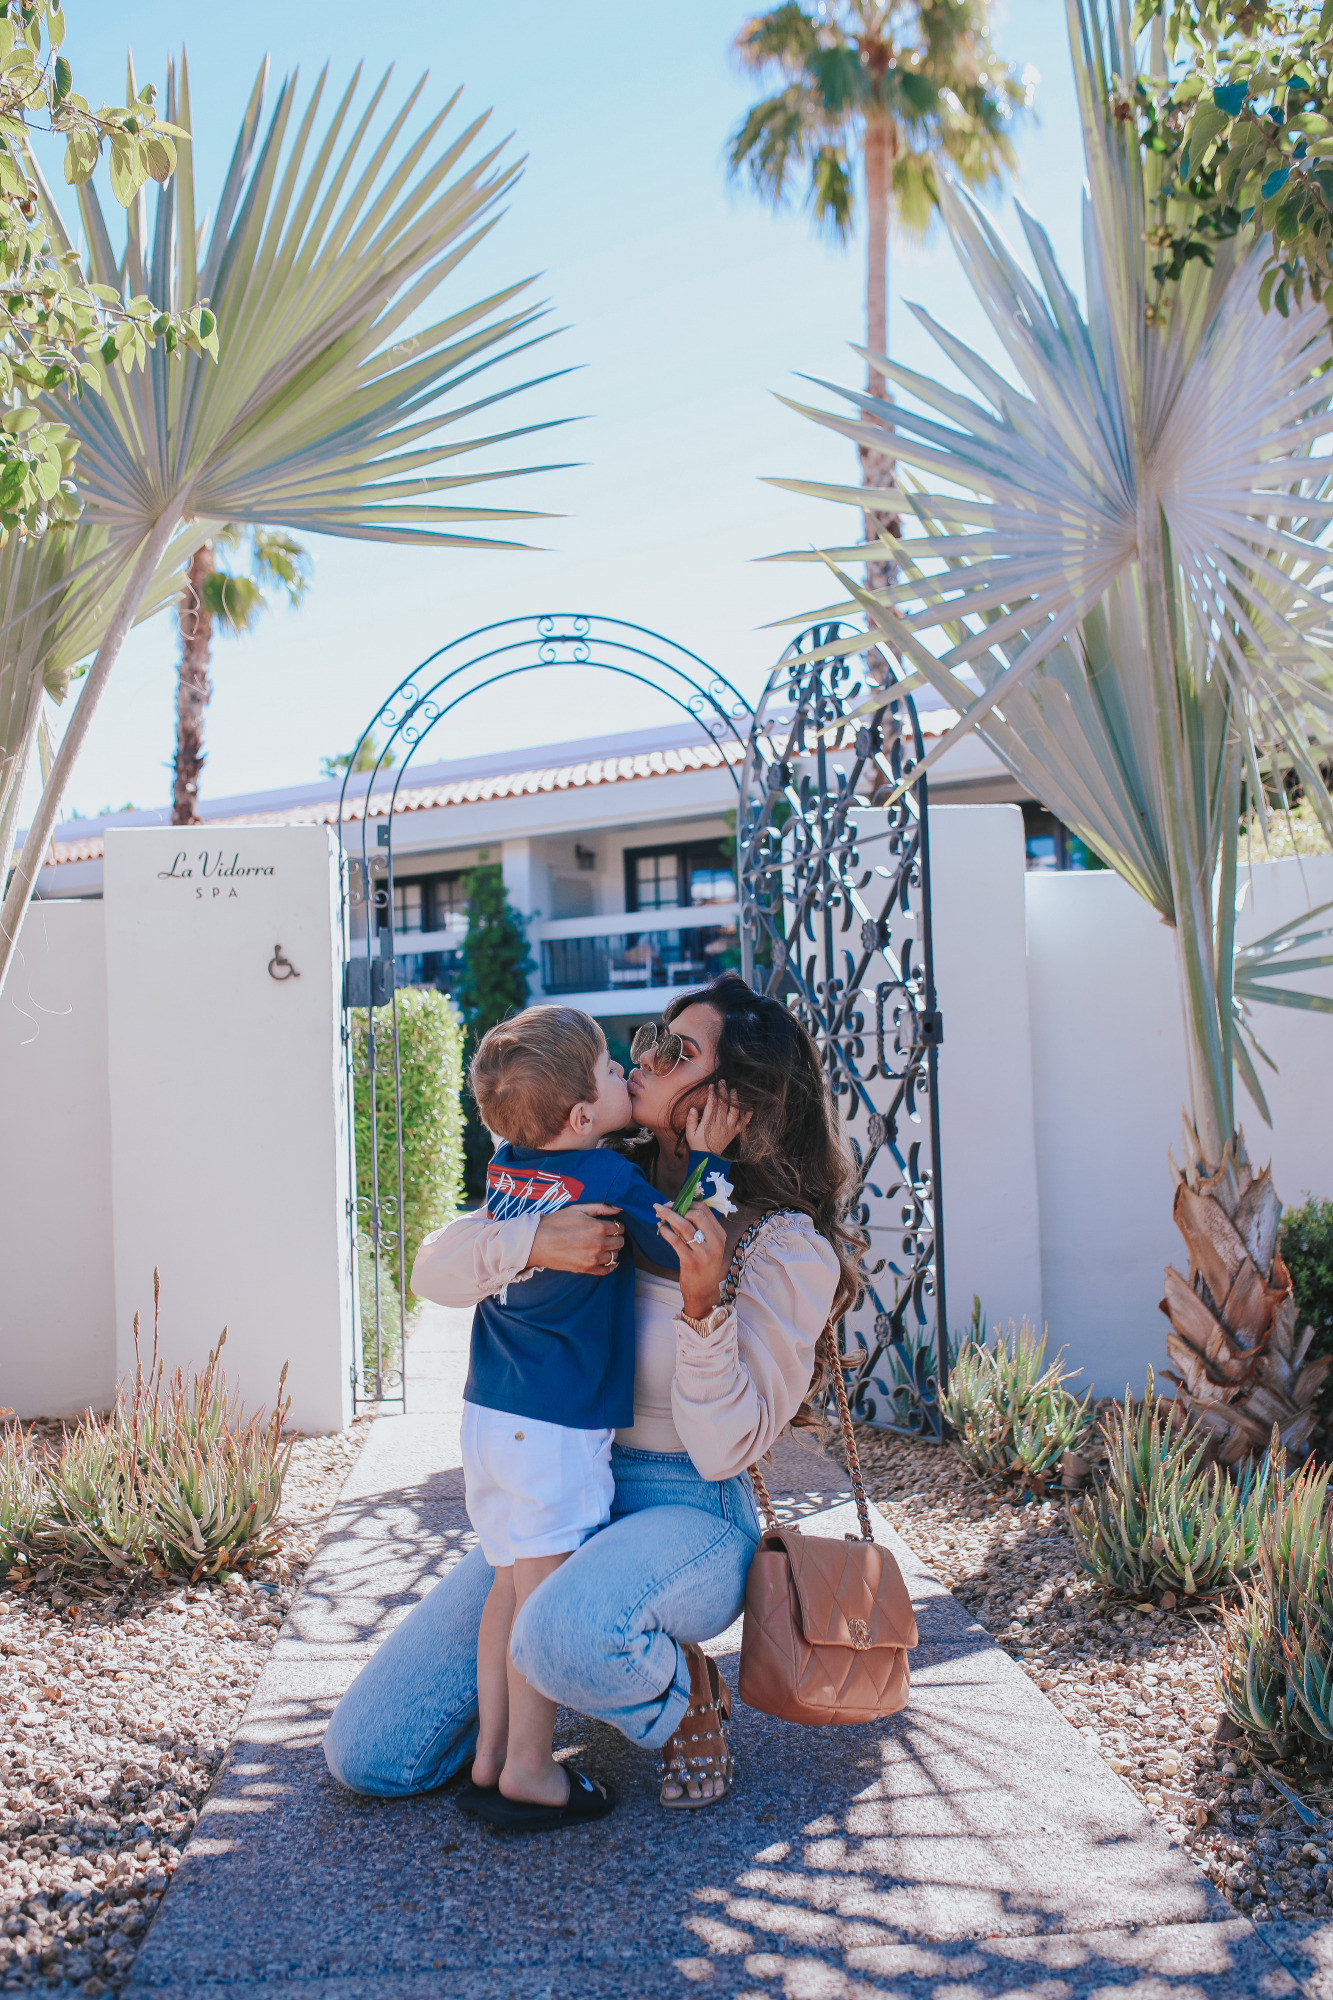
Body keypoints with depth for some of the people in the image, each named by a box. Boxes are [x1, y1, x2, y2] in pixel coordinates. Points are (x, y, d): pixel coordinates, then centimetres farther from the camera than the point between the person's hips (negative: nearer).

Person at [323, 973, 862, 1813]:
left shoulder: (789, 1249, -12)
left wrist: (705, 1303, -30)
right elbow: (435, 1270, -3)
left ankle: (684, 1693, -5)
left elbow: (727, 1448, -15)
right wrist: (531, 1241, -24)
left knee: (565, 1636, -42)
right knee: (368, 1755, 2)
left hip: (688, 1514, -5)